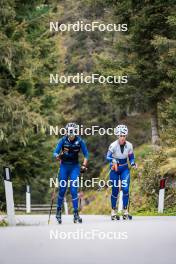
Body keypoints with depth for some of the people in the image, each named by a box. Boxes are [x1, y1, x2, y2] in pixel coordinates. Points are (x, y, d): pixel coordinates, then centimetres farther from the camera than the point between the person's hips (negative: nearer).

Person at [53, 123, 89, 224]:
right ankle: (59, 210, 19)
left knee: (74, 190, -9)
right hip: (64, 166, 1)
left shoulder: (80, 141, -7)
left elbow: (86, 154, 2)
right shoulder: (63, 140, -7)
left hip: (75, 167, -1)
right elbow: (55, 152, -7)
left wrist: (84, 165, -9)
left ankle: (76, 213, -7)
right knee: (62, 189, 1)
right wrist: (58, 156, -29)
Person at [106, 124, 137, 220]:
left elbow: (131, 157, 4)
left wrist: (133, 164, -15)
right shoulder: (113, 145, -18)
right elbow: (108, 157, -23)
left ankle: (125, 211, -3)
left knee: (125, 189, -11)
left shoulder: (129, 145, -8)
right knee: (115, 190, 0)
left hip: (125, 169, 2)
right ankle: (113, 212, 14)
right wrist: (113, 160, -43)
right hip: (114, 169, -2)